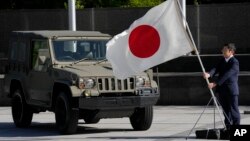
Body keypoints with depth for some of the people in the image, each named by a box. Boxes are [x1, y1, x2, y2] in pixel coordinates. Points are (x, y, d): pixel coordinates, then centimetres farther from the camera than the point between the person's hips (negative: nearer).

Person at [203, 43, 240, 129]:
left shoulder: (234, 62, -13)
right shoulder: (222, 61, 11)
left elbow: (227, 75, -23)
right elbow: (216, 69, -4)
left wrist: (215, 83, -29)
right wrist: (209, 74, -28)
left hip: (231, 90, -7)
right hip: (222, 90, 7)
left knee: (234, 111, -2)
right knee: (226, 111, 12)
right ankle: (228, 129, 20)